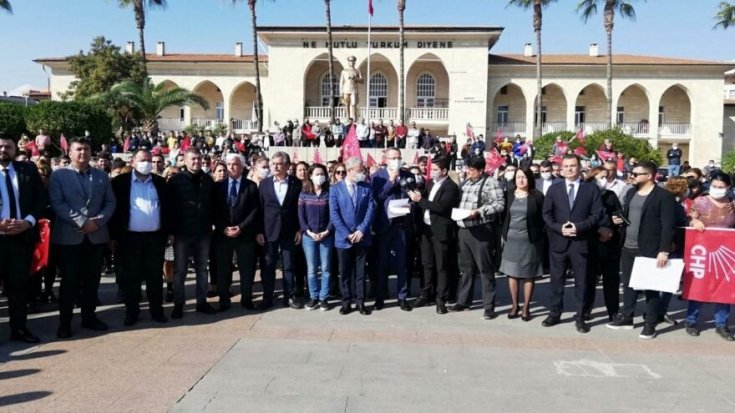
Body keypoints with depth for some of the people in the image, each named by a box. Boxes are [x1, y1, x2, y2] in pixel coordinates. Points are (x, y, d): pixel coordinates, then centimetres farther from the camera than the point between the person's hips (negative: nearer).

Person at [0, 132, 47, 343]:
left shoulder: (28, 169, 6)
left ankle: (19, 328, 19)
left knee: (19, 284, 10)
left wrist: (28, 222, -10)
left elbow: (42, 199, 4)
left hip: (23, 235, 2)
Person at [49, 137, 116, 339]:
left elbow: (110, 203, 7)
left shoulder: (102, 176, 11)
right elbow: (57, 203, -9)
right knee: (69, 281, 2)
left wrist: (98, 221, -10)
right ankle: (65, 321, 12)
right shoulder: (58, 175, 2)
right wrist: (82, 222, -16)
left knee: (92, 280, 9)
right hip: (69, 236, -3)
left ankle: (89, 317, 21)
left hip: (96, 235, 3)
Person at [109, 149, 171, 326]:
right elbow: (113, 208, -1)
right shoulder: (120, 181, 0)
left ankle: (157, 310, 18)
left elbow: (167, 208, 10)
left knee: (155, 276, 9)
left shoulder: (160, 182, 9)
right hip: (130, 237, -2)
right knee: (130, 277, 6)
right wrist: (113, 236, -6)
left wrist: (166, 233, 5)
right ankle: (131, 312, 17)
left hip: (155, 237, 2)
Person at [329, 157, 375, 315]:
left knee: (360, 272, 8)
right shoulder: (335, 189, -1)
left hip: (362, 237, 1)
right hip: (343, 238, -1)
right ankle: (346, 302, 18)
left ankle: (360, 302, 16)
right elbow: (334, 214, -7)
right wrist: (347, 234, -14)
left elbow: (371, 210, -2)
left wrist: (361, 230, -14)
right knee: (345, 272, 8)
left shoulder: (366, 188, 4)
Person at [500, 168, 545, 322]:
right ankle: (514, 305, 19)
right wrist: (504, 235, 5)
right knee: (512, 273, 7)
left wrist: (538, 236, -6)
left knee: (528, 275, 4)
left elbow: (542, 218, -2)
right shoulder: (509, 195, 6)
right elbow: (505, 216, 11)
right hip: (511, 240, 3)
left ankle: (526, 307, 14)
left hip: (530, 240, -3)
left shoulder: (537, 196, -4)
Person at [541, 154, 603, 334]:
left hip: (580, 242, -2)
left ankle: (580, 317, 14)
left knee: (581, 281, 4)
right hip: (558, 241, 2)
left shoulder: (592, 189, 4)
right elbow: (546, 214, 5)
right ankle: (555, 314, 20)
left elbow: (597, 214, -3)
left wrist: (579, 227, -16)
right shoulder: (554, 189, 9)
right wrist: (559, 228, -12)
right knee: (557, 280, 9)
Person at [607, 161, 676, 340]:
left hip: (649, 250, -7)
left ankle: (650, 324, 14)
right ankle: (626, 318, 26)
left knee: (650, 287, 4)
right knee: (628, 284, 14)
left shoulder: (664, 196, -10)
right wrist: (619, 219, 0)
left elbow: (668, 226, -15)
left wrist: (664, 251, -19)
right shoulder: (631, 193, 13)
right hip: (628, 248, 7)